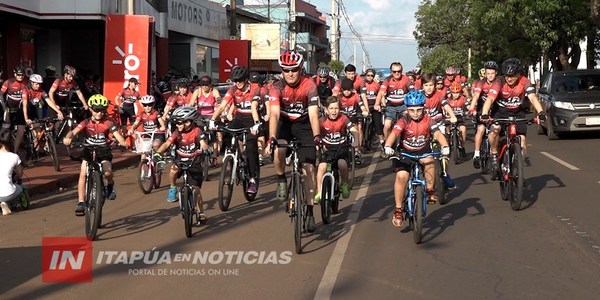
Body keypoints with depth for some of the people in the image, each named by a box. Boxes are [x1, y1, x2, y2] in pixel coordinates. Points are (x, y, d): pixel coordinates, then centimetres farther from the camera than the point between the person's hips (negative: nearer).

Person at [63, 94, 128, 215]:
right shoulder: (86, 122, -7)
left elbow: (117, 134, -20)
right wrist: (67, 138, -45)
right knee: (83, 174, -15)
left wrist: (123, 142, -43)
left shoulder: (108, 122, -7)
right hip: (88, 151, 1)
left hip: (104, 152, -1)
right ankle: (81, 203, -9)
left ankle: (110, 185, 10)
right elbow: (74, 131, -21)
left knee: (107, 172, -26)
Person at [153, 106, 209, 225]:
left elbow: (203, 143, -28)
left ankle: (200, 213, 5)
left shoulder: (196, 131, -14)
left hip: (194, 163, -2)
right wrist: (158, 153, -36)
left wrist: (205, 150, -52)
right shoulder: (177, 133, -7)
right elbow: (166, 144, -18)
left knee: (195, 188, -9)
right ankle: (173, 188, -5)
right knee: (173, 169, -33)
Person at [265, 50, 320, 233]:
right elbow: (274, 114, -31)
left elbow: (313, 114, -30)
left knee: (309, 168, -8)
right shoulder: (277, 88, -21)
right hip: (284, 123, 0)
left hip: (304, 124, 0)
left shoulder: (309, 85, -23)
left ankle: (309, 212, -1)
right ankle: (281, 181, -3)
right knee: (278, 150, -32)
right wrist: (272, 138, -46)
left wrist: (317, 136, -45)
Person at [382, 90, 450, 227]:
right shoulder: (404, 121, -19)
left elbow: (438, 134, -27)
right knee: (401, 176, -20)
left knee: (429, 161, -33)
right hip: (404, 152, -1)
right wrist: (387, 147, -54)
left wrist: (445, 146, -47)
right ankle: (398, 210, -6)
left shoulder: (428, 120, -15)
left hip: (423, 151, 1)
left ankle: (430, 191, -13)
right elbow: (394, 133, -34)